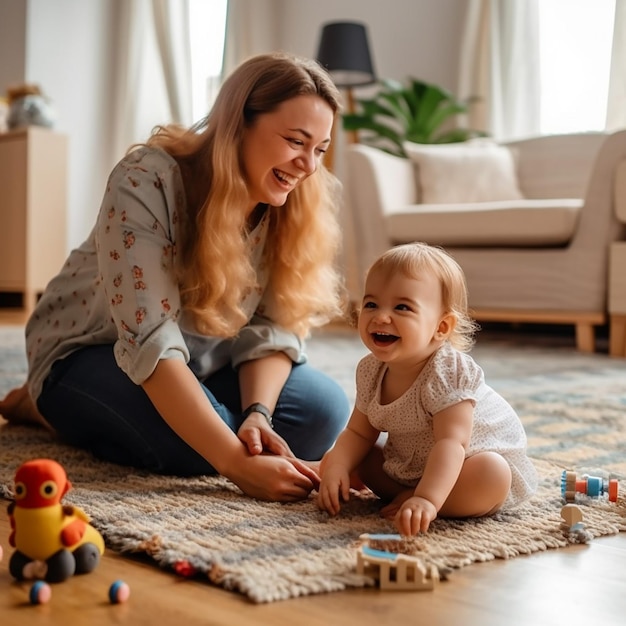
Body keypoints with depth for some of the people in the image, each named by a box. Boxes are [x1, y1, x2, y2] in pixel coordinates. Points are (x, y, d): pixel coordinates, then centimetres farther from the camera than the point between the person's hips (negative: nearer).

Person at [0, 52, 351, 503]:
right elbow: (150, 342, -36)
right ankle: (46, 405, -2)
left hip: (203, 364, 6)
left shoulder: (301, 204, -13)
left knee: (325, 412, -17)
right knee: (194, 442, -32)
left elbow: (274, 329, -12)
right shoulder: (146, 182, -30)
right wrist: (238, 464, -42)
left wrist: (257, 413, -33)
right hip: (92, 352, -5)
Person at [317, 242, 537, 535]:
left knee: (491, 476, -38)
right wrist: (336, 468, -24)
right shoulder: (371, 371, -11)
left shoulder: (449, 374, -32)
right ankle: (404, 493, -9)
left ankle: (411, 499, -22)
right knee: (332, 460, -1)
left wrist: (426, 500, -54)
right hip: (408, 465, 6)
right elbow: (358, 433, -4)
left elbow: (451, 443, -41)